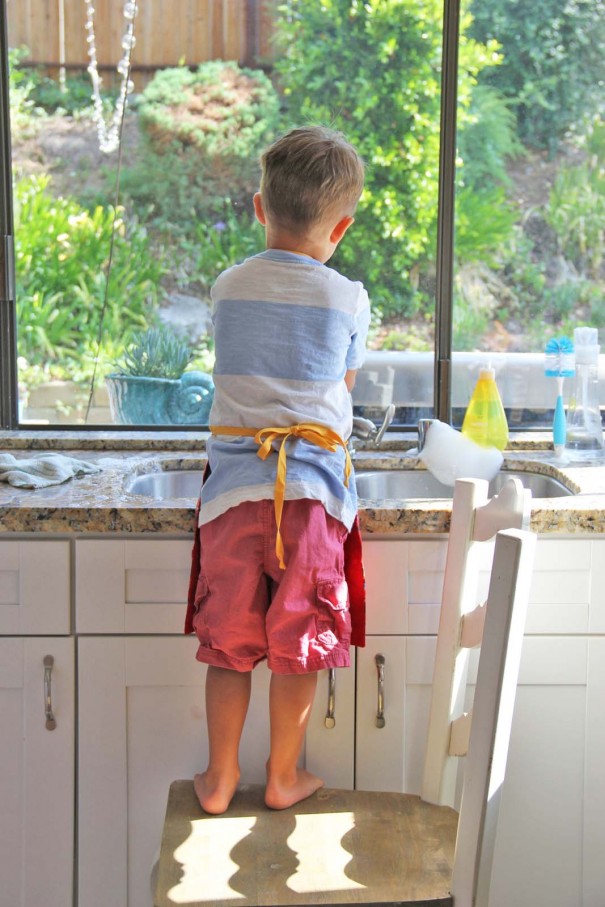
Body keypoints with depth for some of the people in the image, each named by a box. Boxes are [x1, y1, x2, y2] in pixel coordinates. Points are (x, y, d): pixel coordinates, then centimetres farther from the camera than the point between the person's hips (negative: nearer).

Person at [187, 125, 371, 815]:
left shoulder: (227, 288, 5)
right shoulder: (349, 300, -2)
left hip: (234, 486, 2)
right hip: (313, 487, -2)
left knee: (229, 642, 11)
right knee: (299, 644, 10)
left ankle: (220, 778, 21)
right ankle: (284, 777, 22)